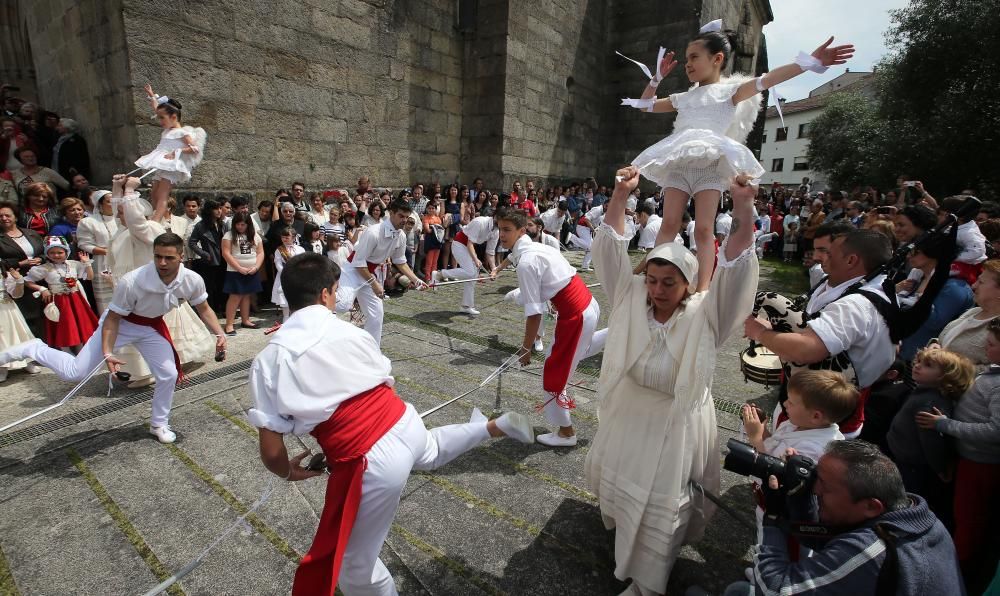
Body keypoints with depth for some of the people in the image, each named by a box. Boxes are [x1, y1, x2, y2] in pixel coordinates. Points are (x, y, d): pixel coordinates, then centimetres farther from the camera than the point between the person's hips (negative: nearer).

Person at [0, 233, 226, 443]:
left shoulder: (192, 280, -27)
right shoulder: (131, 281, -35)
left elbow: (204, 309, -8)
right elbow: (112, 318, -21)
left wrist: (219, 334, -20)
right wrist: (107, 353, -27)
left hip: (152, 326, 3)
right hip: (122, 322, -3)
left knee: (168, 374, 1)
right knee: (74, 372, -7)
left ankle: (159, 425, 24)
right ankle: (33, 349, 24)